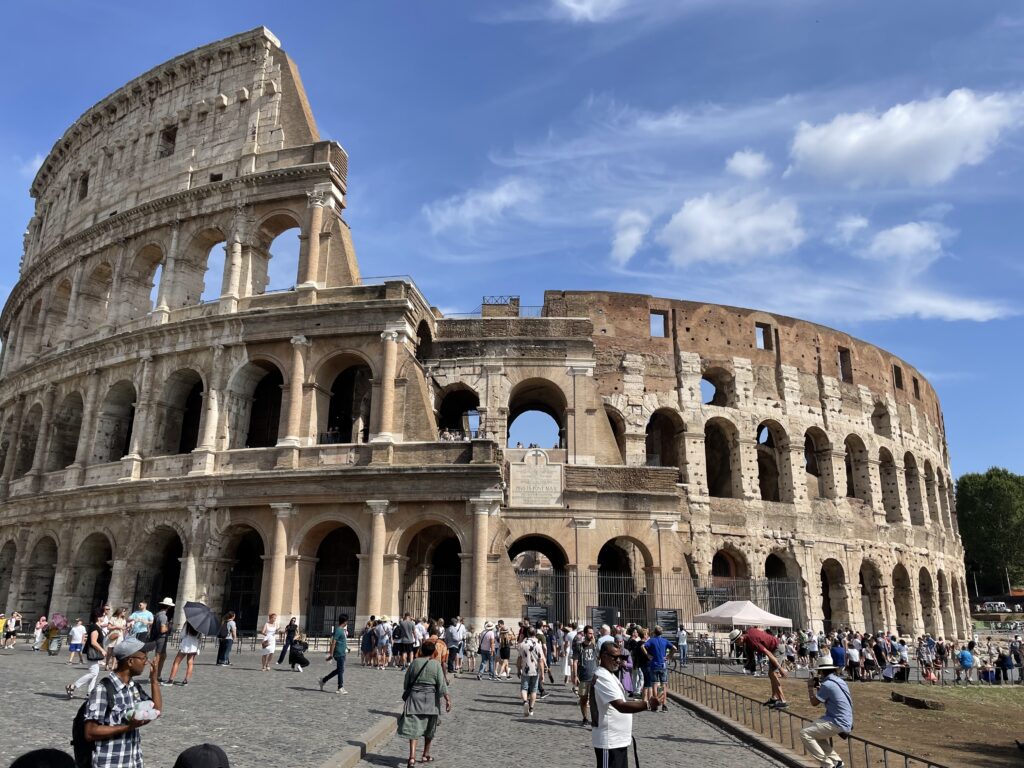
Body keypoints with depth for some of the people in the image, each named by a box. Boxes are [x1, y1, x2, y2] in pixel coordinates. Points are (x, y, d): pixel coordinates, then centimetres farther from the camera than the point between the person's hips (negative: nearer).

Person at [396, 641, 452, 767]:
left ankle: (412, 757, -14)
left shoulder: (415, 662, -2)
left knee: (413, 728, -1)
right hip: (431, 699, 0)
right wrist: (447, 699, -7)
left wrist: (407, 693, 23)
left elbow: (407, 680, 7)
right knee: (429, 728, 18)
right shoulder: (436, 664, -7)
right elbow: (442, 684, -11)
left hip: (414, 697, 0)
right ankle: (426, 755, 29)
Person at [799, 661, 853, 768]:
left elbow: (814, 703, -9)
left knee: (804, 733, -9)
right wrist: (819, 688, 18)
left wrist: (810, 687, 4)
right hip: (845, 722, 10)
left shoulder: (827, 684, -18)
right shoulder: (840, 681, 10)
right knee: (816, 732, 27)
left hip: (838, 724, -10)